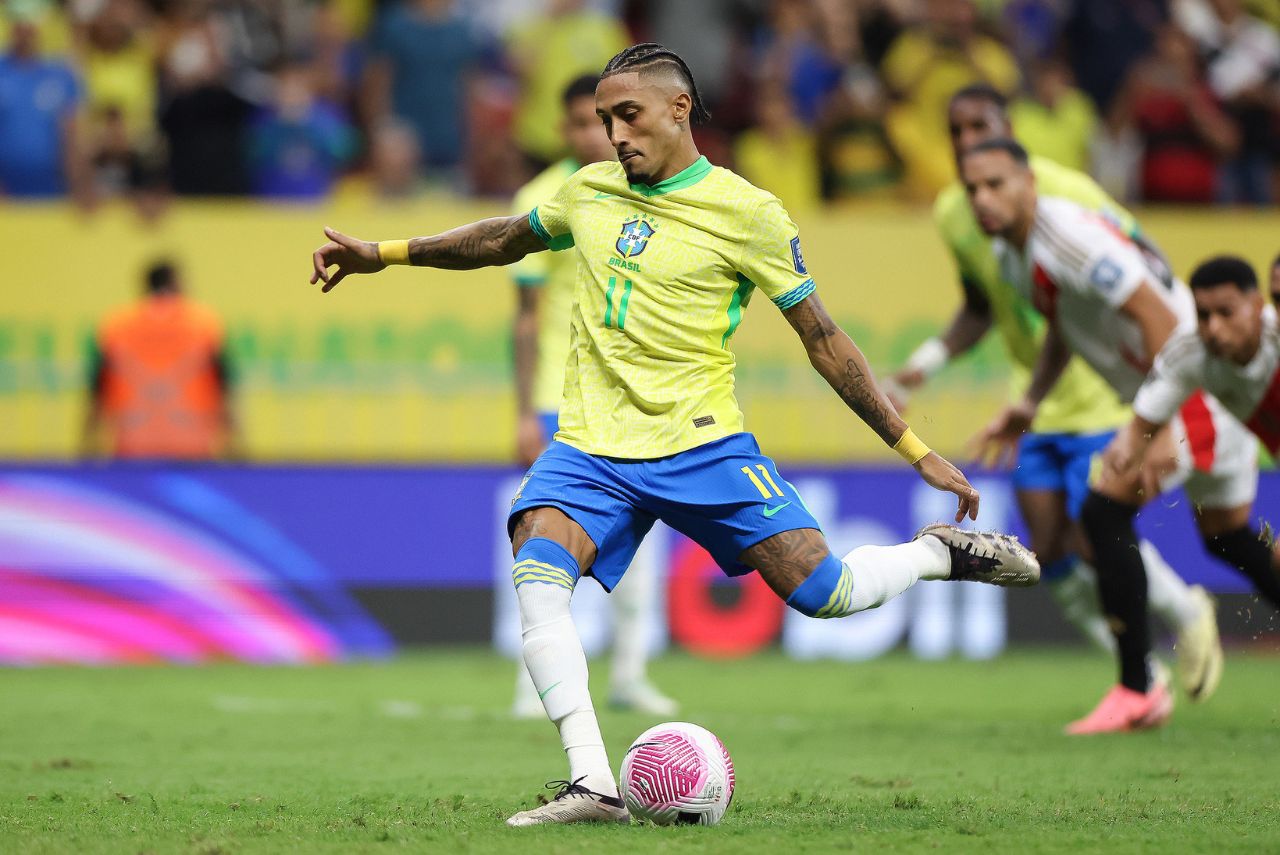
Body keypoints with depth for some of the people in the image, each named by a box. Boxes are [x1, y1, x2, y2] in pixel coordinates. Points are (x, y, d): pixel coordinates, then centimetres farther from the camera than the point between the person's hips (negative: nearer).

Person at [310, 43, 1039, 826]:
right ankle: (594, 787, -26)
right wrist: (385, 254, 27)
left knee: (822, 592, -12)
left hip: (701, 444, -3)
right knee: (537, 576, -25)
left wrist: (918, 451, -1)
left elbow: (822, 337, 0)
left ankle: (941, 554, 21)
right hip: (592, 447, 3)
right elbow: (505, 239, 31)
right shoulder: (588, 193, 10)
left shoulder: (746, 212, -4)